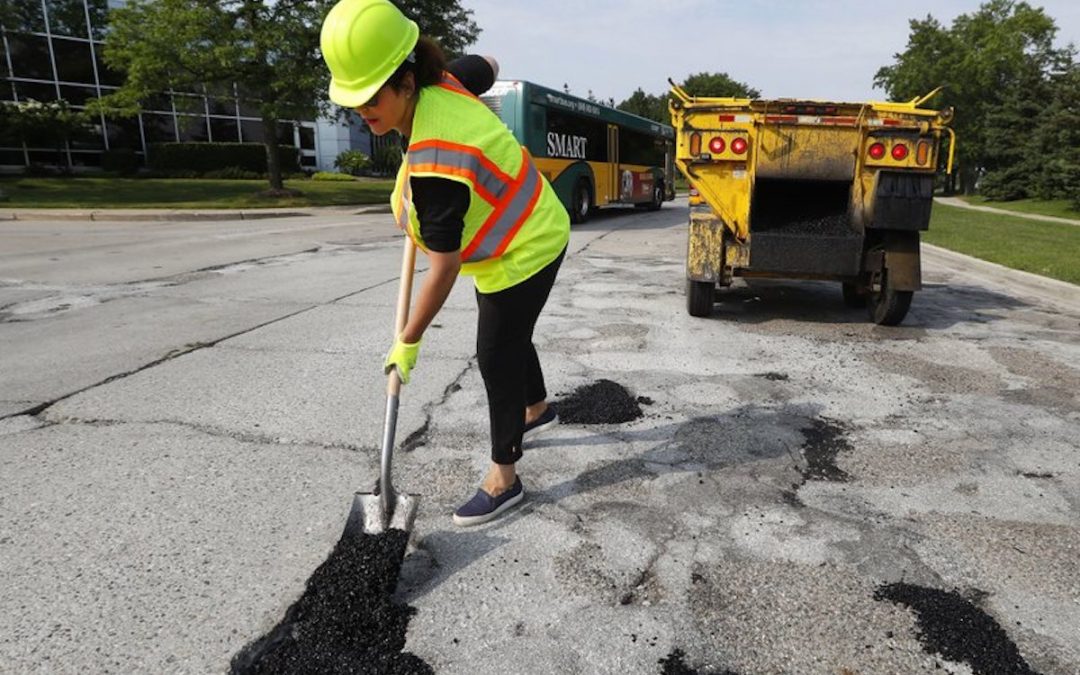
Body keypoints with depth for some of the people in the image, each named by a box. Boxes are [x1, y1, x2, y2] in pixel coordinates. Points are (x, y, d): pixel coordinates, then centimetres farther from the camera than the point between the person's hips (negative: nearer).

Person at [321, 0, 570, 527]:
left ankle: (503, 479, 14)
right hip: (525, 233, 10)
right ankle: (537, 409, 50)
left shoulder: (434, 165, -36)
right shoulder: (443, 83, -11)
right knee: (509, 337, 25)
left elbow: (444, 268, -31)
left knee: (496, 357, -2)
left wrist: (408, 342, -21)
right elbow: (487, 66, 12)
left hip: (524, 250, -10)